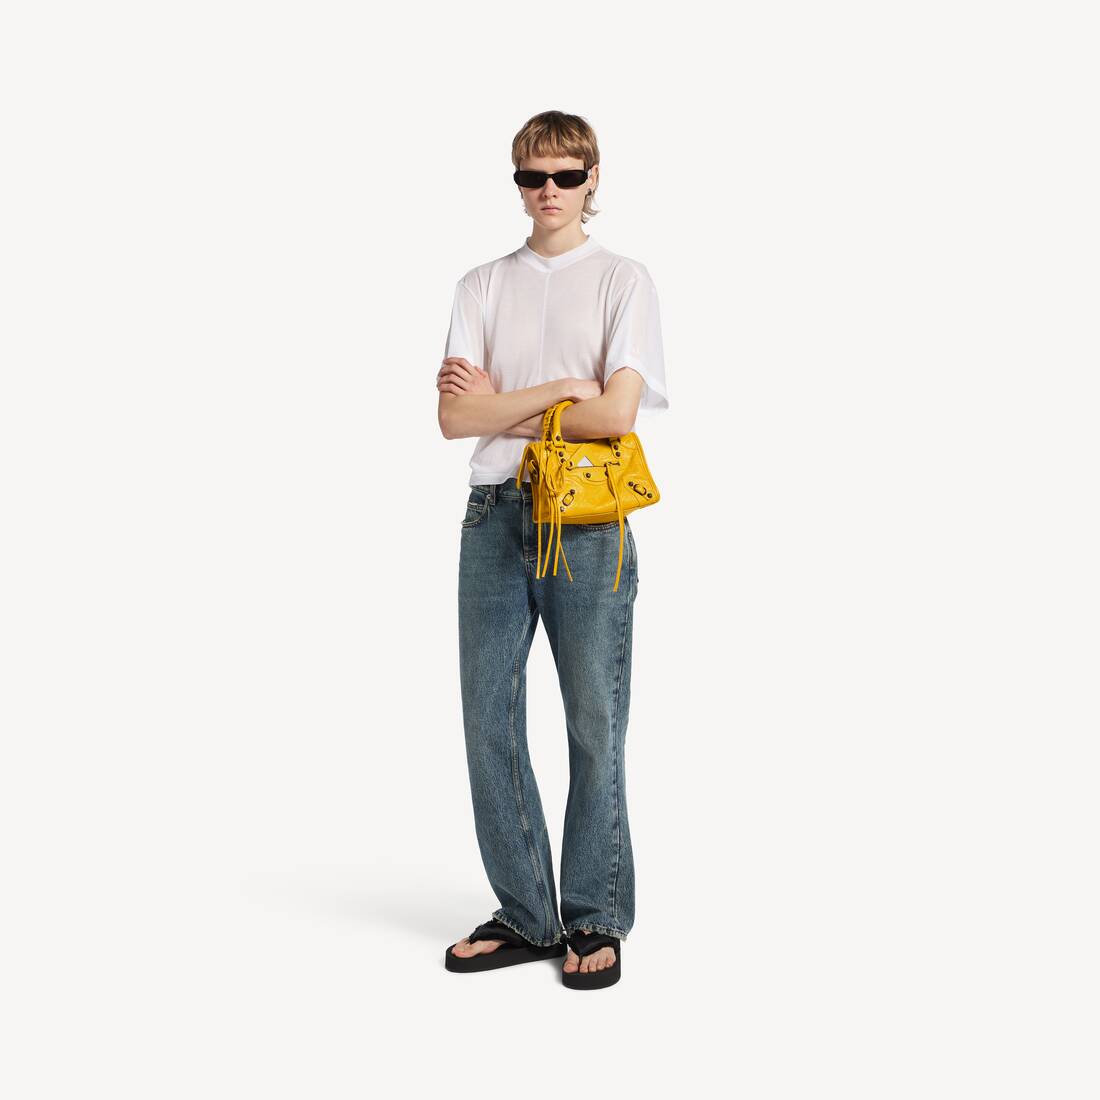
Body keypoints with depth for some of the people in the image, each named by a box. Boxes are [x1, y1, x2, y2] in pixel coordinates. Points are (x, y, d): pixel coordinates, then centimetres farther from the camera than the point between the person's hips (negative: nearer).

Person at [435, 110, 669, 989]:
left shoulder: (623, 280, 4)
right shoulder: (482, 285, 13)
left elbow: (617, 414, -10)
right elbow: (455, 418, 2)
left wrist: (502, 403, -2)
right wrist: (559, 391, -6)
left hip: (589, 523, -3)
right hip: (496, 517, 4)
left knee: (596, 727, 0)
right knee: (489, 722, 5)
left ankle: (596, 921, 14)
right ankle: (526, 915, 18)